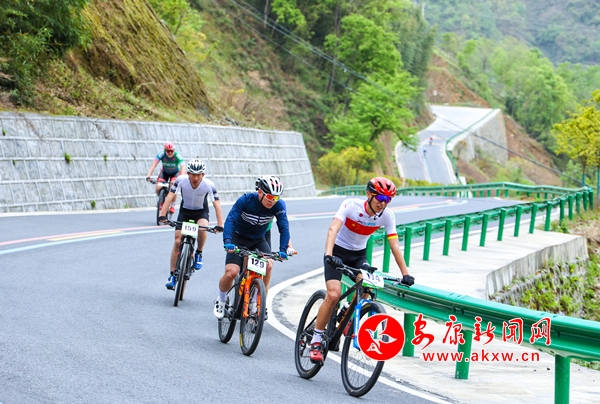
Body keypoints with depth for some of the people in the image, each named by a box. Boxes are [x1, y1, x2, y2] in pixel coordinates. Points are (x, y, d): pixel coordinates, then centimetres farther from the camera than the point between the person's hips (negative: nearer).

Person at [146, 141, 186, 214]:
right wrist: (148, 175, -49)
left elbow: (183, 167, -41)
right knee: (158, 188, -18)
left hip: (175, 173, -2)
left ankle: (173, 206, -7)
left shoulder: (177, 156, -32)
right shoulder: (161, 154, -29)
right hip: (164, 172, 2)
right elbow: (153, 165, -36)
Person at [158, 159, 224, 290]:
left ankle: (198, 253, -6)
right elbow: (170, 197, -26)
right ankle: (172, 275, 2)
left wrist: (220, 224, -38)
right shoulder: (181, 180, -24)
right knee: (178, 241, -8)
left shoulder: (209, 185, -26)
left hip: (201, 212, -1)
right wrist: (162, 215, -39)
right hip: (185, 211, 1)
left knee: (202, 228, -34)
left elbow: (217, 204, -28)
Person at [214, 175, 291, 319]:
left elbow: (284, 227, -22)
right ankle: (221, 300, 12)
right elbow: (230, 219, -31)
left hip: (258, 240, 2)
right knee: (231, 272, -19)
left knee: (268, 266, -26)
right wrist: (227, 241, -46)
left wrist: (283, 249, -37)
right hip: (239, 238, -2)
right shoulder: (246, 200, -26)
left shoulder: (278, 205, -19)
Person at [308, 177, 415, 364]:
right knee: (333, 294, -22)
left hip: (359, 255, 4)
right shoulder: (351, 205, -24)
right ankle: (316, 341, -10)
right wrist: (328, 255, -52)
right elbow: (333, 229, -36)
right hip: (337, 251, -4)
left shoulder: (387, 215, -14)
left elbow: (394, 245, -14)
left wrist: (405, 273, -21)